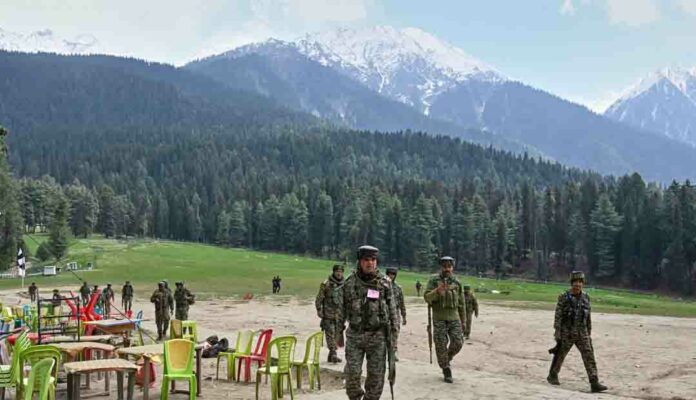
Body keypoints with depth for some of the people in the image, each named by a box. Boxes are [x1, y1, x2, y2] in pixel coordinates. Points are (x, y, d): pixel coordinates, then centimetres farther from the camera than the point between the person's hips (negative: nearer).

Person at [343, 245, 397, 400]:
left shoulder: (385, 282, -1)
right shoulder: (349, 283, 0)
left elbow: (392, 309, 4)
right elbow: (342, 310, 8)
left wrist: (393, 332, 0)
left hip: (377, 336, 0)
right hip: (355, 335, 0)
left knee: (376, 375, 3)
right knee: (352, 373, -3)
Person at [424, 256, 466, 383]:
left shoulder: (456, 282, 9)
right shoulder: (434, 280, 0)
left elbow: (461, 303, 14)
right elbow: (427, 297, -9)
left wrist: (463, 320, 13)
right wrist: (437, 290, -26)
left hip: (454, 317, 2)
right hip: (439, 318, -2)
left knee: (458, 342, -7)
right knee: (441, 345, -2)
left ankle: (448, 358, 22)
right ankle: (446, 369, 12)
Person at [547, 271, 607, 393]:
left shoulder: (585, 297, 5)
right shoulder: (564, 297, -9)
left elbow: (588, 317, 13)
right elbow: (558, 316, -11)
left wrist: (589, 333, 14)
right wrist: (557, 332, -15)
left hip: (582, 333, 4)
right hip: (567, 333, -4)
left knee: (589, 356, -7)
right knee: (560, 355, 9)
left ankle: (594, 384, -10)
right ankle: (552, 376, 31)